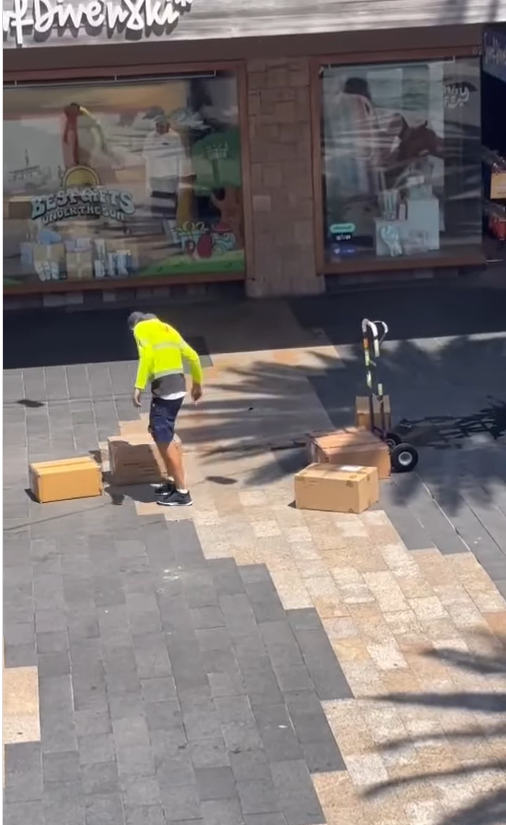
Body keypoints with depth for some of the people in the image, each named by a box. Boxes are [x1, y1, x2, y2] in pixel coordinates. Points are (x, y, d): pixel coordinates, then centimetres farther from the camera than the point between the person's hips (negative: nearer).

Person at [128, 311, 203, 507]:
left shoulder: (141, 329, 1)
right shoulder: (167, 329, 23)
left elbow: (146, 355, -19)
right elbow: (192, 356, 22)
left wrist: (139, 386, -22)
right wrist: (197, 383, 33)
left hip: (163, 389, -8)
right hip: (178, 387, 8)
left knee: (165, 440, -5)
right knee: (160, 435, 21)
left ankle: (182, 493, -4)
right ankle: (173, 482, 25)